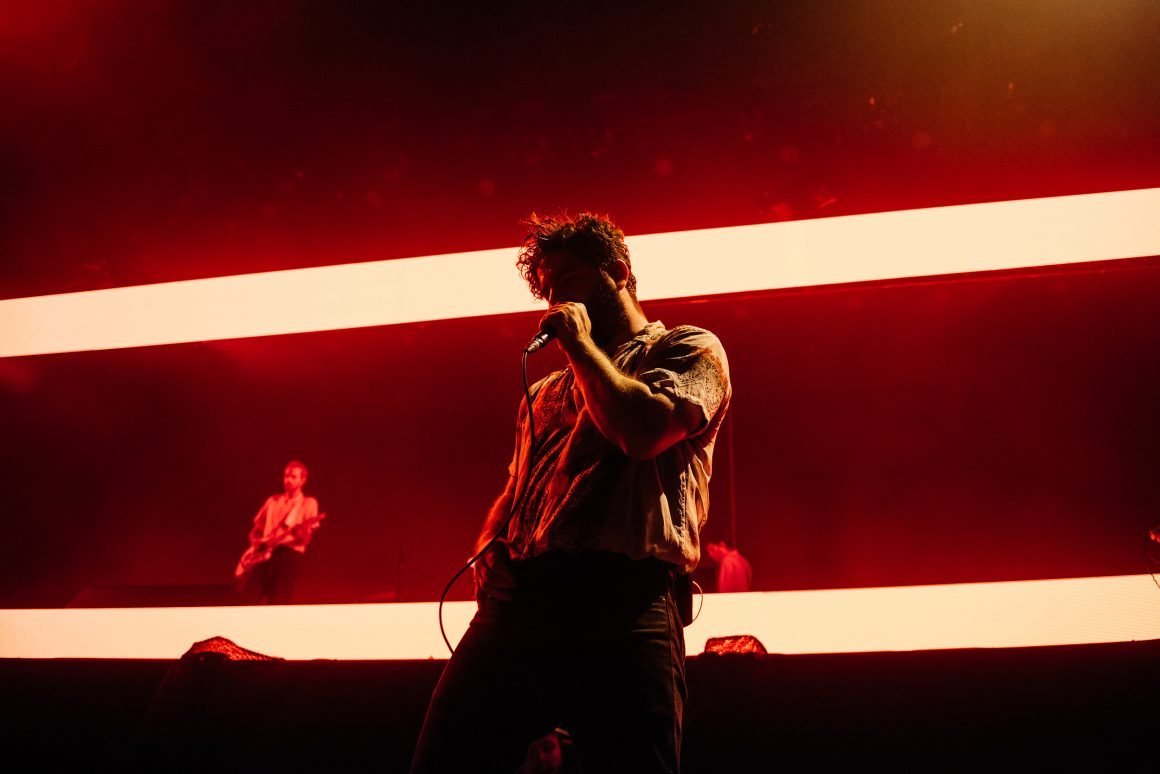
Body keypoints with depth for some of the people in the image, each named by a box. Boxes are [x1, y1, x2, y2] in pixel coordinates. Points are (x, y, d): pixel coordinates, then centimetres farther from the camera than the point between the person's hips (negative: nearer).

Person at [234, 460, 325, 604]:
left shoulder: (309, 503, 5)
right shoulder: (273, 500, 18)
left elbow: (306, 539, -4)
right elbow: (256, 529, 21)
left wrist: (300, 530, -26)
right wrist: (256, 541, 0)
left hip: (290, 554, -4)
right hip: (264, 554, 4)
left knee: (278, 602, -11)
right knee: (251, 595, -7)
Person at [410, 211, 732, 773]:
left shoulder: (689, 348, 11)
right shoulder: (545, 392, 30)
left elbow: (644, 430, -10)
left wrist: (580, 343, 3)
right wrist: (488, 553, 7)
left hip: (620, 599, -5)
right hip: (516, 602, 6)